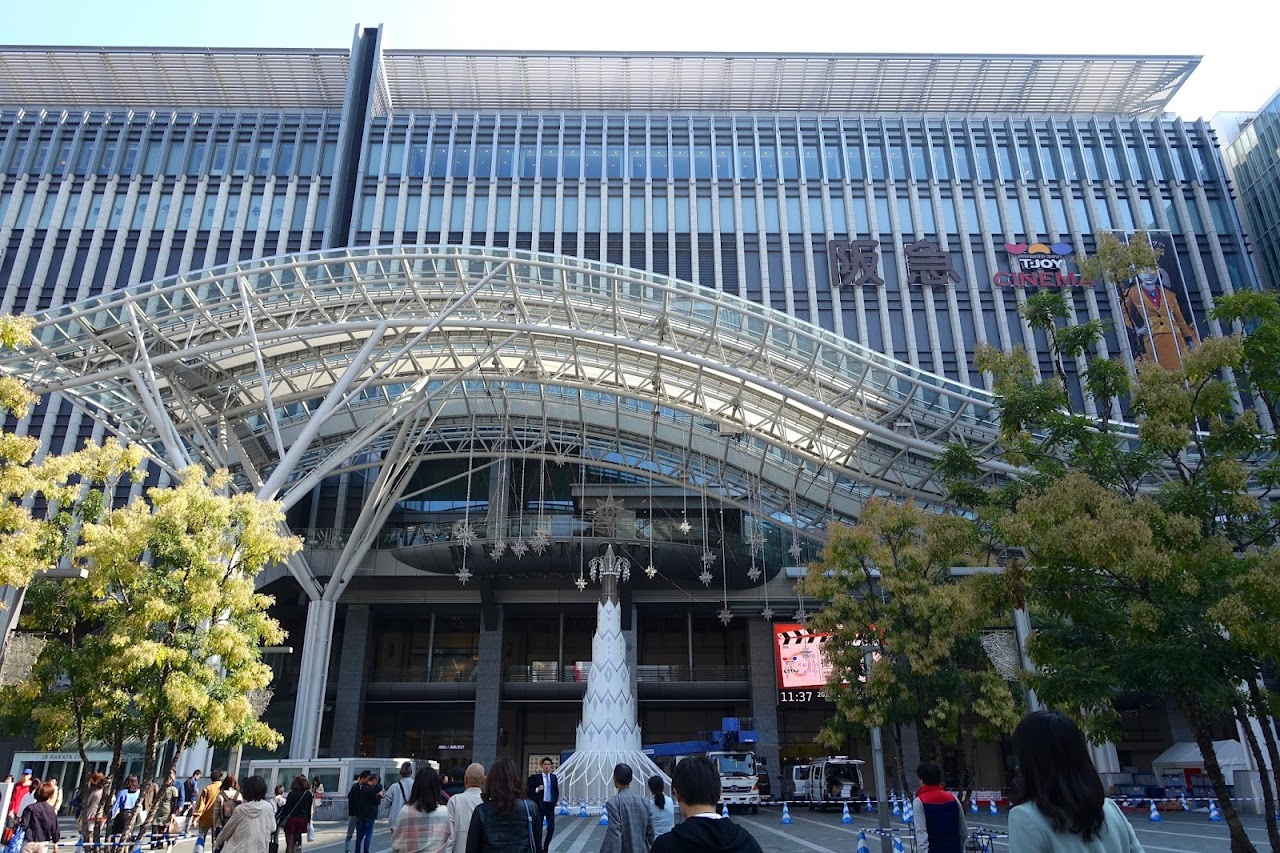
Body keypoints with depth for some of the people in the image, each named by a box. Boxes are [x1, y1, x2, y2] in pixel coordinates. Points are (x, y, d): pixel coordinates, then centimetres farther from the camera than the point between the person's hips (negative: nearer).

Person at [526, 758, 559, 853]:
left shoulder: (554, 777, 8)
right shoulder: (536, 777, -3)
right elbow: (529, 790, -5)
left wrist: (555, 801, 1)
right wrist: (537, 790, -21)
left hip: (550, 805, 2)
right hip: (540, 805, -2)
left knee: (551, 828, -3)